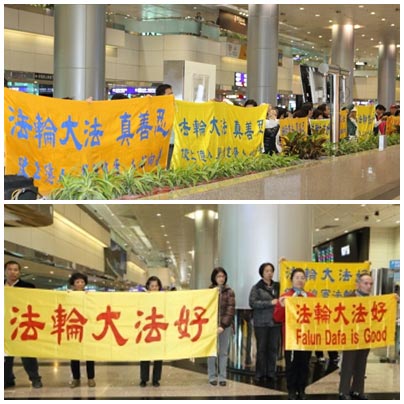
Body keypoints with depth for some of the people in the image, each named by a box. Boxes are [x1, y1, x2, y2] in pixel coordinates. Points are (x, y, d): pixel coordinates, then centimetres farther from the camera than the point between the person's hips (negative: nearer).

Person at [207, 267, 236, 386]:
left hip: (225, 326, 0)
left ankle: (222, 377, 10)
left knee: (224, 352, 4)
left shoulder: (229, 292, 3)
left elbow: (230, 310, -3)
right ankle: (212, 377, 9)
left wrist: (223, 325, -12)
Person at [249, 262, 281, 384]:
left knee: (273, 348, 2)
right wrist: (270, 303, -14)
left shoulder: (277, 286, 11)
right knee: (261, 348, 0)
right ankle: (260, 374, 7)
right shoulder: (256, 288, 1)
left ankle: (271, 373, 12)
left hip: (275, 322, 3)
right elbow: (252, 302, -9)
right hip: (261, 322, -3)